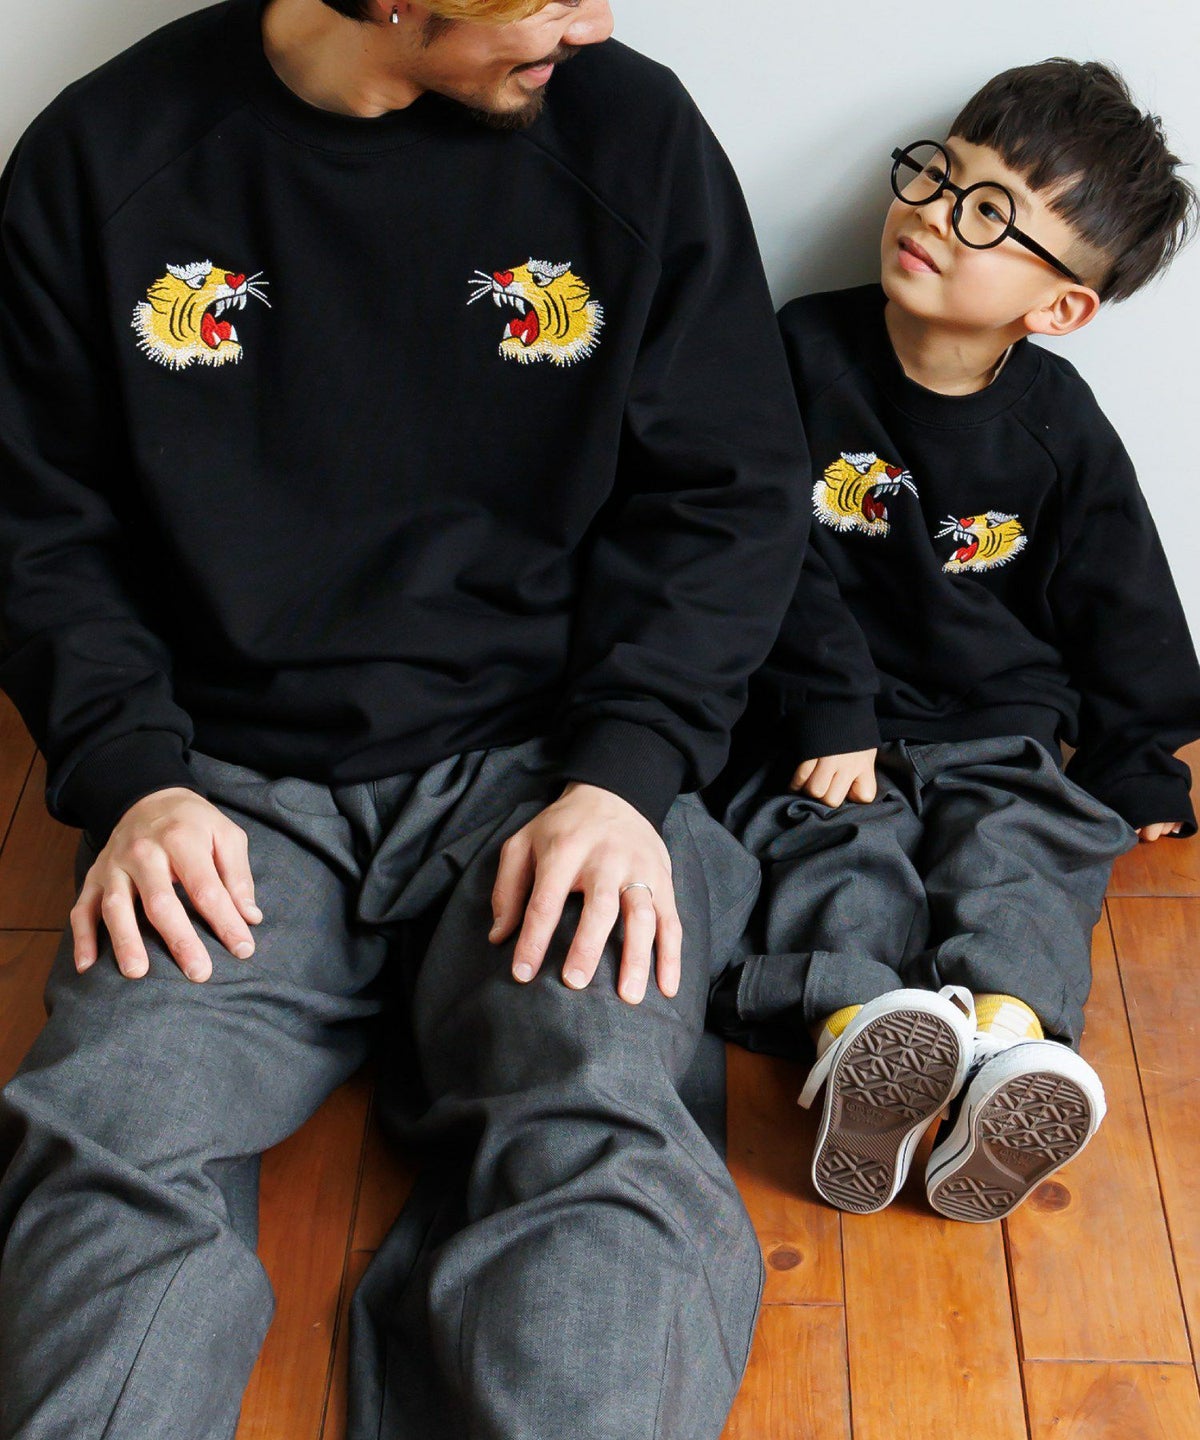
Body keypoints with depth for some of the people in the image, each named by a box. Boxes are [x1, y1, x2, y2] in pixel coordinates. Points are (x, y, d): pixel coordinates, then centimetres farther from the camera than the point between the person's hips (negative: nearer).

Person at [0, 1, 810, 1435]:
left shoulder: (629, 127, 3)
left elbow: (727, 497, 5)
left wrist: (622, 776, -10)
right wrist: (132, 778, -7)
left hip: (542, 764, 0)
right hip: (233, 787, 1)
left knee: (594, 1136, -28)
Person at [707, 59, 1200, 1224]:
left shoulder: (1060, 430, 5)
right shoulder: (806, 353, 1)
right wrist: (828, 718, -12)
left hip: (1000, 737, 2)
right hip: (820, 729, -1)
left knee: (1017, 849, -26)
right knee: (834, 846, -28)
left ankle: (1009, 1040, -50)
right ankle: (859, 1028, -53)